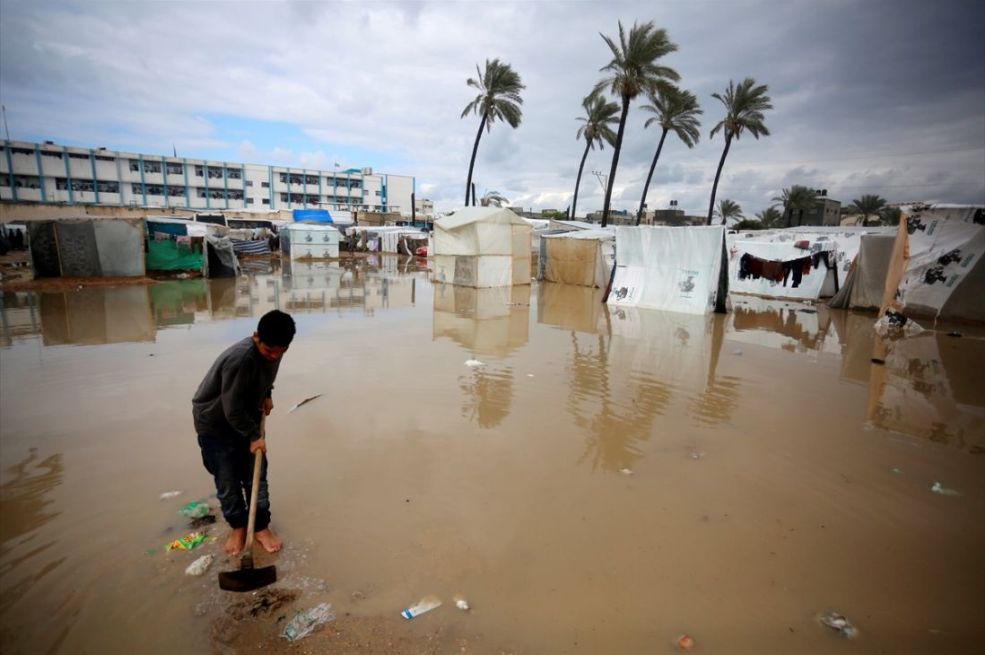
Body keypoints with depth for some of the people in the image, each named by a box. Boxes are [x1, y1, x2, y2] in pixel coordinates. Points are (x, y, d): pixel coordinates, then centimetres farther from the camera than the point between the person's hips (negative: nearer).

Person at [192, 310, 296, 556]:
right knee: (228, 481, 7)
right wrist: (254, 436, -17)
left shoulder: (271, 349, -14)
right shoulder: (240, 359, -38)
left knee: (256, 476, 9)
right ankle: (237, 527, 30)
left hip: (246, 417, 6)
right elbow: (232, 410, -29)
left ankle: (261, 527, 24)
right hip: (214, 422, -6)